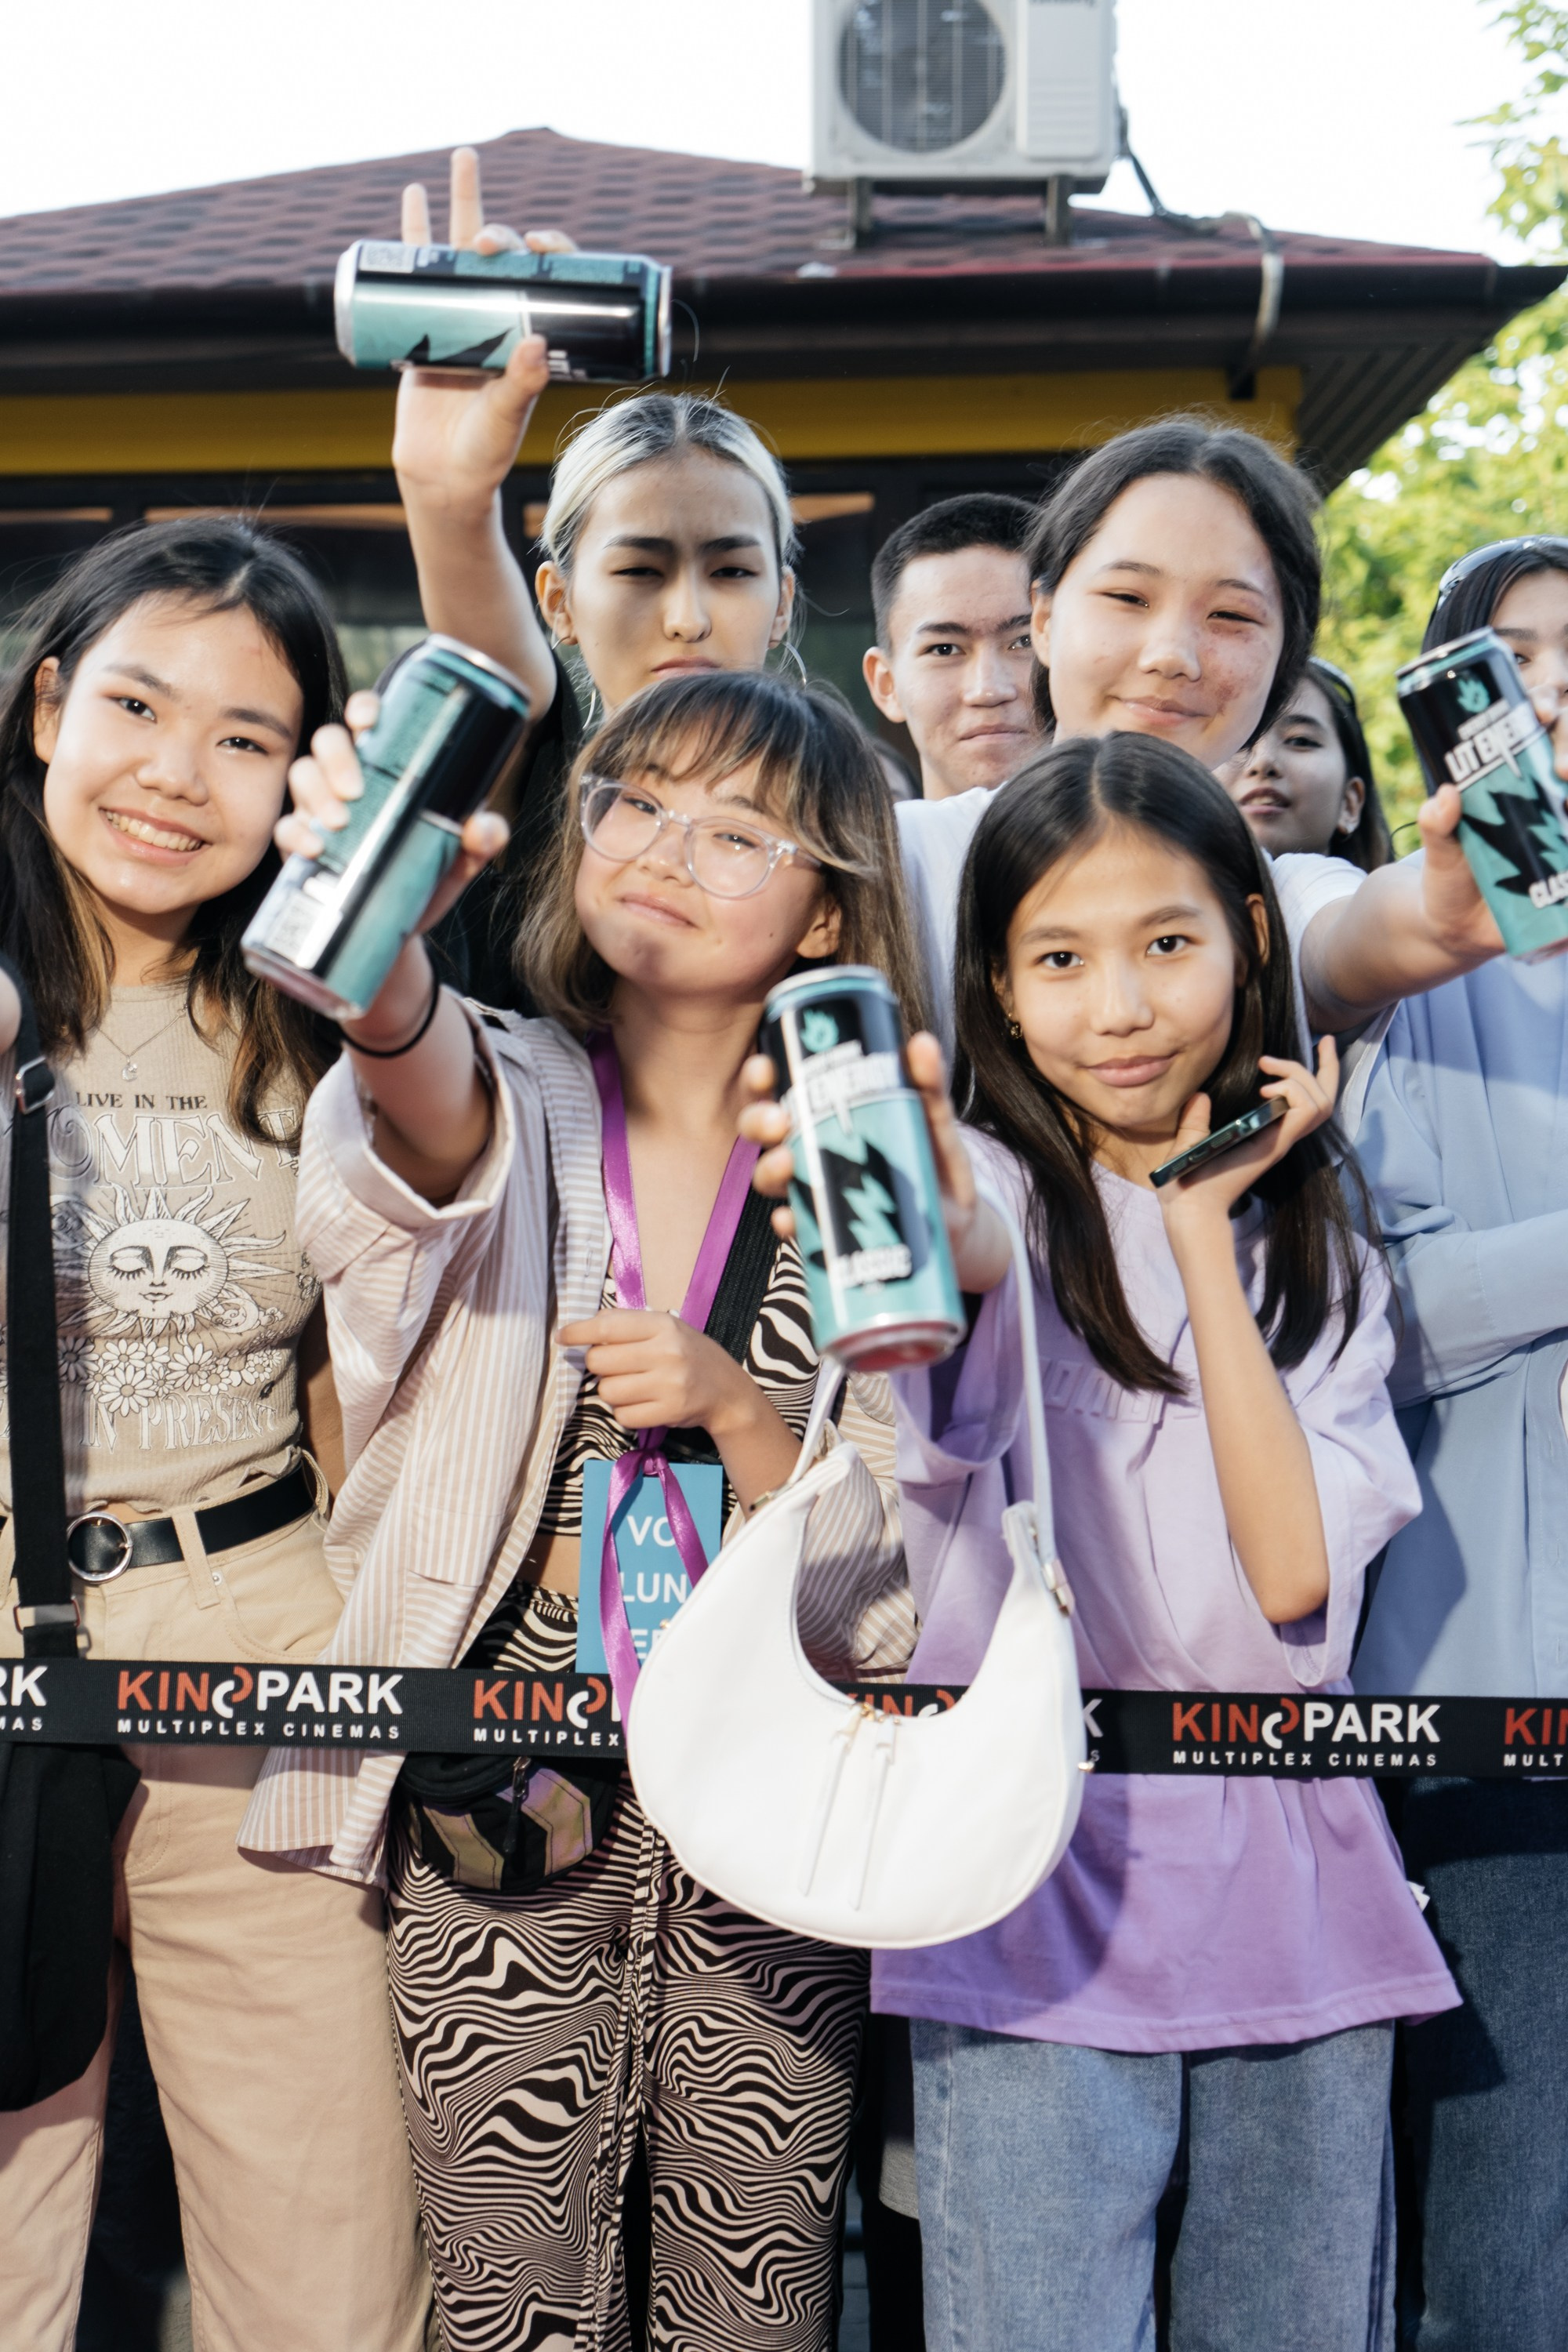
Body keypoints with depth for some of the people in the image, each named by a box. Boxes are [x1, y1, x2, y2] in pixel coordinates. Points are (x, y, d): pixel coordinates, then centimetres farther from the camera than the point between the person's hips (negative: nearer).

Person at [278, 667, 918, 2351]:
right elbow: (425, 1100, -29)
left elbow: (878, 1587, -1)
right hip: (499, 1799, -1)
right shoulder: (510, 1105, -1)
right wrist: (380, 955, -50)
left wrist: (733, 1406, -18)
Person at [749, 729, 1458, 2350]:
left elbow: (1293, 1574, -6)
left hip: (1292, 1899, 4)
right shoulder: (986, 1188, -1)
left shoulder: (1318, 1257, 10)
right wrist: (943, 1244, -52)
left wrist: (1207, 1234, -6)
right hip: (1037, 1888, -4)